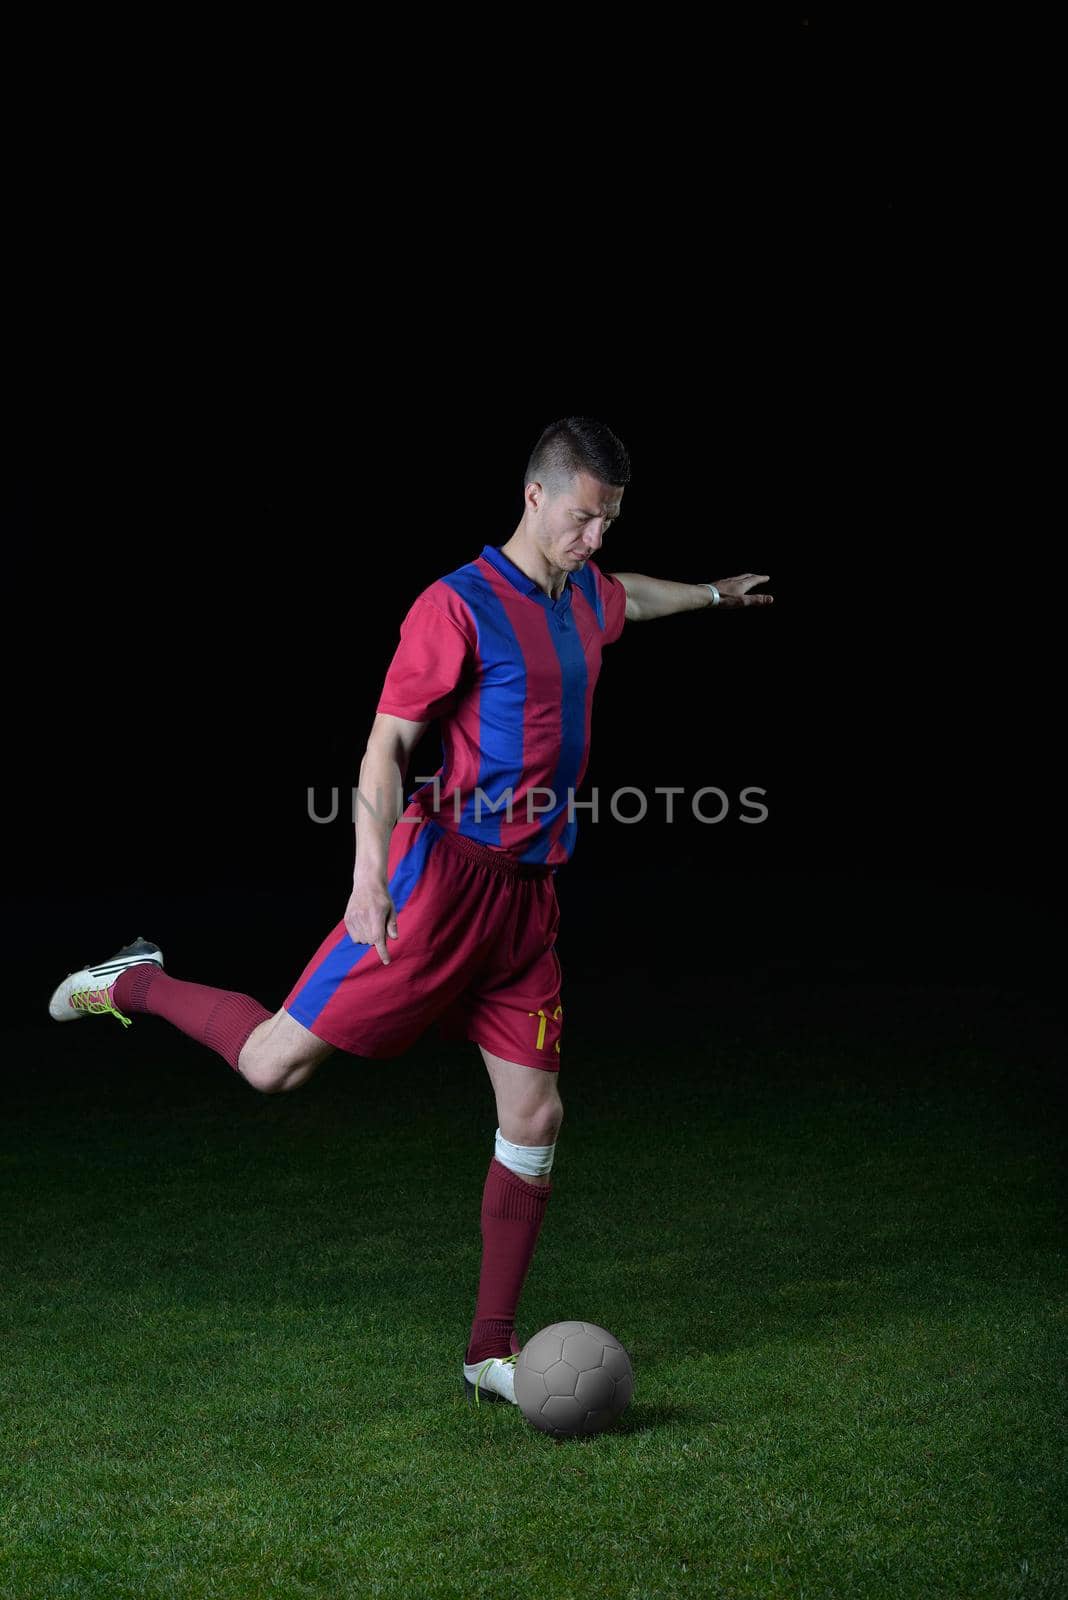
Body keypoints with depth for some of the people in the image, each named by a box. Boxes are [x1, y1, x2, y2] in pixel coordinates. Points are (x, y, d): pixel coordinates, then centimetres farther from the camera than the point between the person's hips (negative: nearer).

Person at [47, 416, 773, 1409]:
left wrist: (715, 593, 58)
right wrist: (371, 875, -24)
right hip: (444, 875, -7)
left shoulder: (586, 597, 15)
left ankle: (490, 1354, 13)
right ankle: (140, 984, 19)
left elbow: (630, 597, 42)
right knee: (275, 1063, -9)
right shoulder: (459, 605, -10)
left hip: (528, 895, 7)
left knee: (535, 1115, 2)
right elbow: (386, 748, -13)